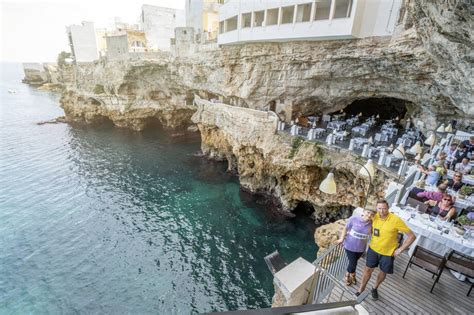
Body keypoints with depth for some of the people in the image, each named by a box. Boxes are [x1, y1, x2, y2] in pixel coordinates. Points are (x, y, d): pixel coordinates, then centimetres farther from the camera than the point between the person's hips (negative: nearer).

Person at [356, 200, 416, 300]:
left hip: (388, 253, -2)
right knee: (368, 270, 10)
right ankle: (360, 291, 25)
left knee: (383, 272, 19)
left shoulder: (396, 220, -24)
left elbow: (412, 236, -16)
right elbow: (371, 228, 12)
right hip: (373, 249, 2)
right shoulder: (375, 217, -12)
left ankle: (375, 289, 44)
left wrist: (400, 249, -14)